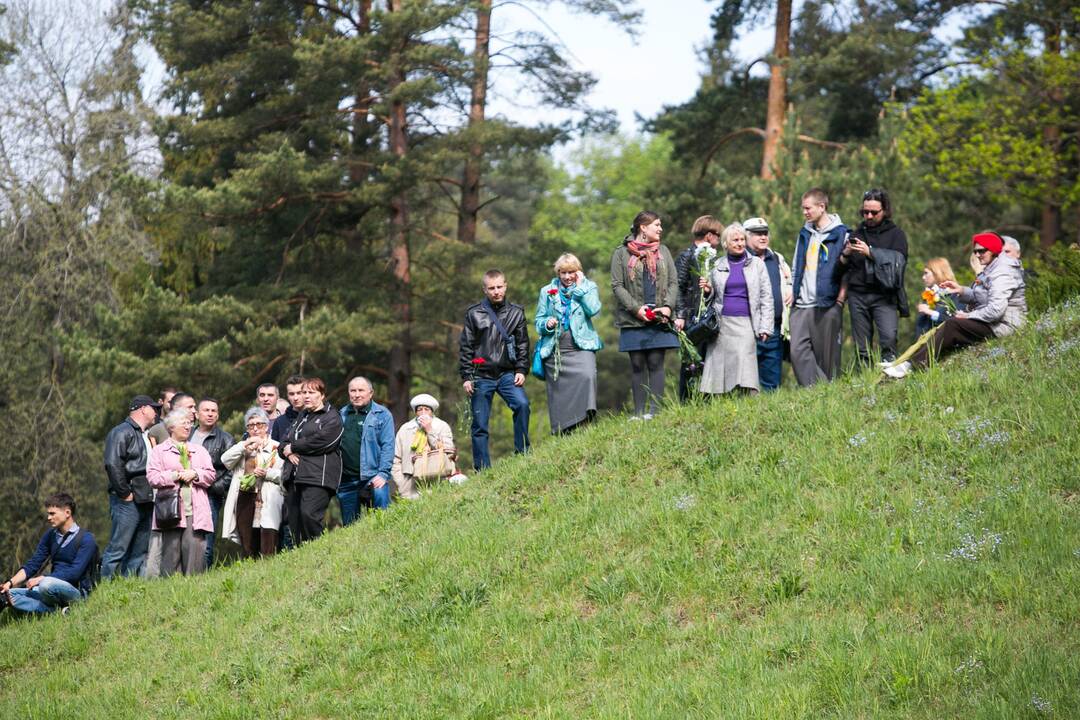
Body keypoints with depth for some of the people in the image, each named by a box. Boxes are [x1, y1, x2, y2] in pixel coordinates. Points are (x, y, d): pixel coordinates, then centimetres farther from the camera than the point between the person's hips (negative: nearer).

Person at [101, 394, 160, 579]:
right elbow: (113, 464, -18)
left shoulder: (148, 436, 23)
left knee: (140, 552, 9)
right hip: (128, 502, -9)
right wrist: (125, 493, -18)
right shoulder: (122, 432, -7)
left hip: (146, 502, 9)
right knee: (118, 549, -10)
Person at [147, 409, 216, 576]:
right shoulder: (159, 451, 12)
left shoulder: (199, 450, 23)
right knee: (171, 551, -6)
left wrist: (195, 474, -4)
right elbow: (152, 477, 0)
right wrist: (176, 475, -8)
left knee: (196, 549, -7)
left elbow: (210, 475, 14)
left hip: (195, 511, 3)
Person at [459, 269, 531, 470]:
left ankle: (522, 452, -14)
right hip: (481, 377, -1)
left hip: (507, 374, 1)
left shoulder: (516, 313, 9)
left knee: (522, 404, -25)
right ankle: (482, 469, 5)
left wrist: (521, 370, 0)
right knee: (480, 425, -1)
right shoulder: (474, 314, 3)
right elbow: (465, 348, 4)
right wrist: (466, 377, -2)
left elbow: (522, 345, 12)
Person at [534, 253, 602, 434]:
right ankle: (560, 433, 4)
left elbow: (593, 310, -8)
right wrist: (547, 324, -5)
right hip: (555, 349, 2)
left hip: (581, 346, -2)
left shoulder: (588, 287, 10)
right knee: (558, 391, -2)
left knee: (587, 375, -29)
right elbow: (538, 320, 16)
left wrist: (580, 288, -5)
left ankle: (586, 418, -32)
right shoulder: (547, 291, 15)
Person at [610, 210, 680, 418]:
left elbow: (673, 282, 11)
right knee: (637, 365, 1)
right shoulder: (622, 253, 3)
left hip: (660, 319, 2)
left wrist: (668, 306, -6)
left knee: (656, 364, -3)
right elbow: (617, 285, -1)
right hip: (633, 321, -2)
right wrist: (636, 308, -12)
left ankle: (655, 410, -3)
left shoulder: (663, 252, 14)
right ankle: (638, 413, 3)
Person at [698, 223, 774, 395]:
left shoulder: (757, 264, 9)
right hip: (721, 321, 2)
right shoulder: (718, 265, 13)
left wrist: (765, 327, 0)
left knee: (745, 364, -15)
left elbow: (766, 297, 7)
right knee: (719, 365, -5)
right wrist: (707, 290, -1)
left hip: (745, 323, -2)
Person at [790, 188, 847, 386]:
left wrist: (842, 294, -11)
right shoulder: (805, 234, 18)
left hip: (828, 304, -5)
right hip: (802, 304, 5)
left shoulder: (840, 234, -2)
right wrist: (792, 291, 13)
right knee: (798, 351, -8)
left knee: (827, 354, 0)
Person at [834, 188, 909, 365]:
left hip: (884, 296, -3)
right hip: (858, 296, 3)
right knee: (861, 349, -1)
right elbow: (839, 271, 18)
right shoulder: (856, 234, 19)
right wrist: (845, 255, -3)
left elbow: (897, 262, -7)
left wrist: (870, 252, -14)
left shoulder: (896, 235, 10)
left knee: (889, 338, -23)